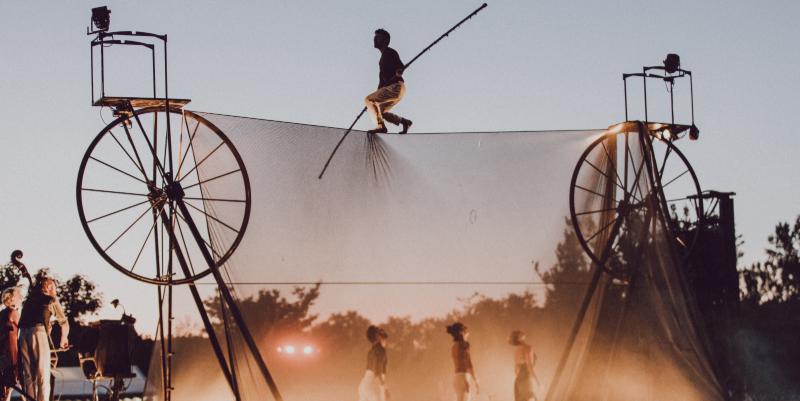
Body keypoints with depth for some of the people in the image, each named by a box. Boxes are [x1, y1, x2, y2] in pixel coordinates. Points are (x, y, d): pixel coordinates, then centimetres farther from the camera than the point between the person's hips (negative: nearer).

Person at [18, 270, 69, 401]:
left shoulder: (28, 300, 26)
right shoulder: (51, 300, 15)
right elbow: (64, 323, 22)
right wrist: (63, 341, 36)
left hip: (23, 335, 4)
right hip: (39, 332, -4)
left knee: (28, 376, 8)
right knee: (43, 376, -3)